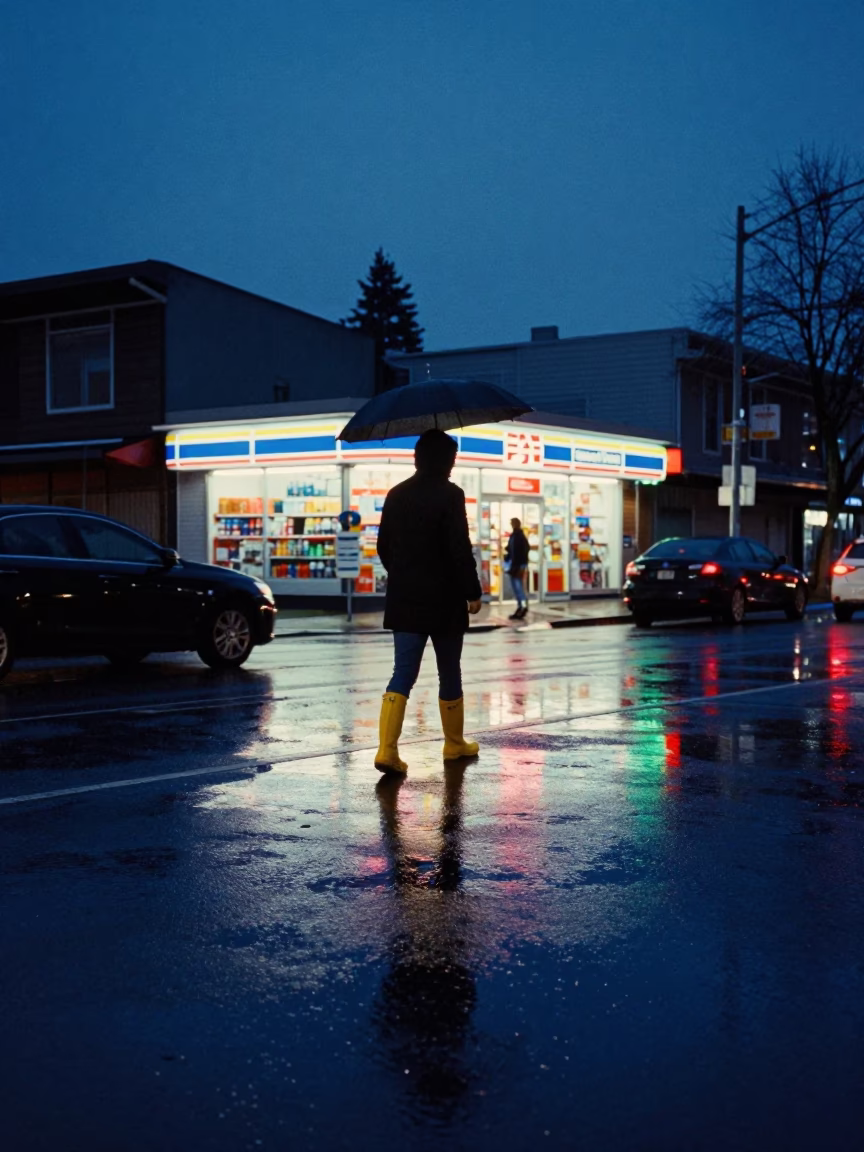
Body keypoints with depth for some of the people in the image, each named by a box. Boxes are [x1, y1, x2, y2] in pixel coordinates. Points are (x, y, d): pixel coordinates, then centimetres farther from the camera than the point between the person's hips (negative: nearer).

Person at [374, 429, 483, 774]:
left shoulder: (396, 495, 7)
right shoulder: (450, 495, -12)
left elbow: (384, 547, 12)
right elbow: (460, 550, -16)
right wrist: (472, 592, -7)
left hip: (404, 600, 5)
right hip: (443, 600, -4)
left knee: (403, 673, 2)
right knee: (449, 673, 12)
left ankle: (387, 749, -13)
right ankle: (454, 743, 26)